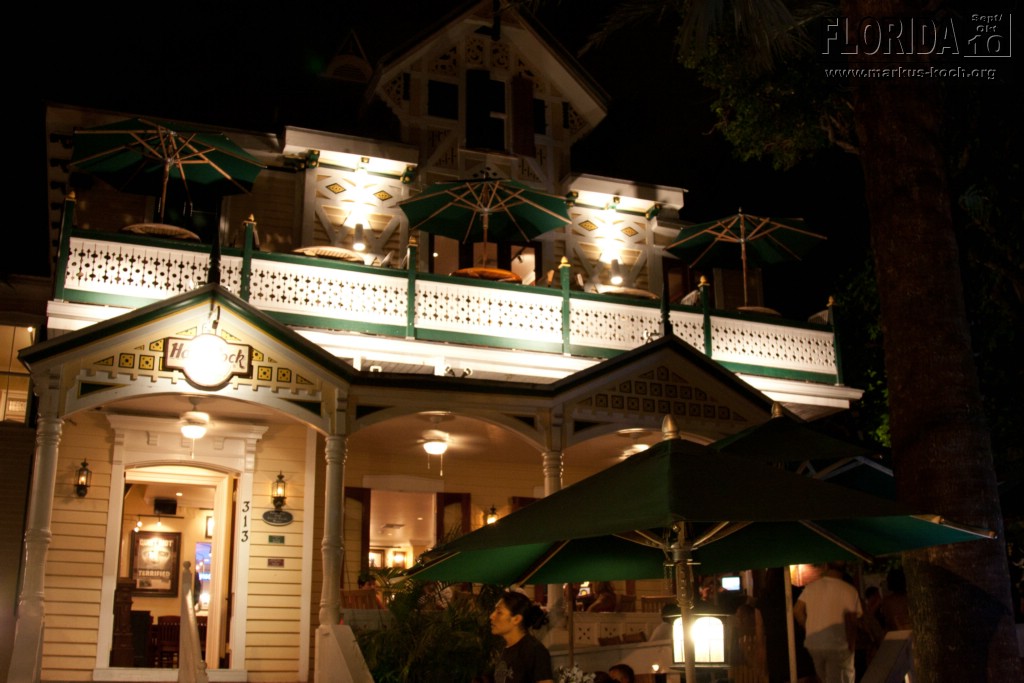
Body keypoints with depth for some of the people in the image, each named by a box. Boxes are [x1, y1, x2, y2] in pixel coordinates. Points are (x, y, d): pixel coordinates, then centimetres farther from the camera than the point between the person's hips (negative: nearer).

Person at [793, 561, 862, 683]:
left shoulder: (811, 587, 3)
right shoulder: (848, 590, -12)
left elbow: (797, 611, 4)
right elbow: (851, 622, -15)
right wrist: (851, 646, -5)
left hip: (813, 644, 5)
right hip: (838, 646, -5)